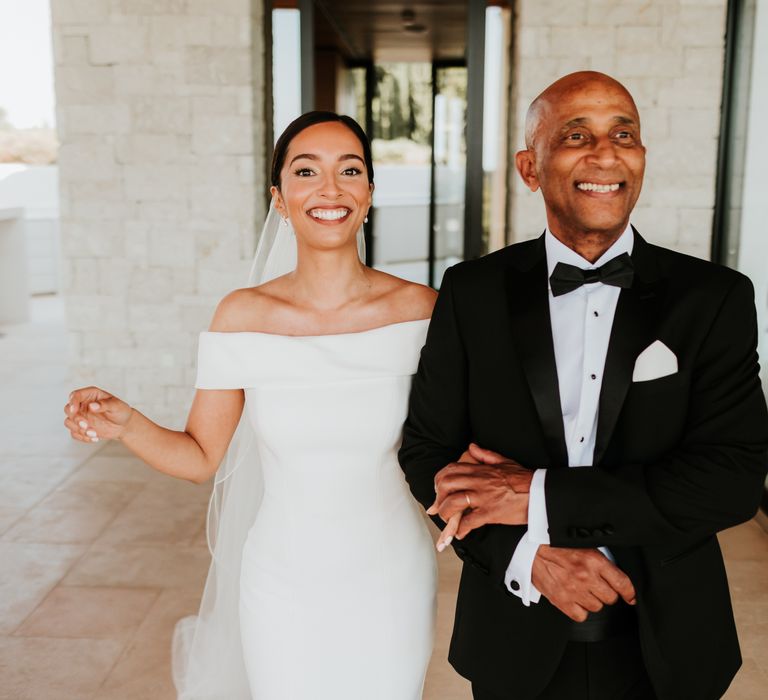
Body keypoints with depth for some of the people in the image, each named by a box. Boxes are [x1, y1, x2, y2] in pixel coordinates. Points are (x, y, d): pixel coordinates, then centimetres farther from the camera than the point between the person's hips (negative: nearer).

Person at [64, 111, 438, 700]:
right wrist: (125, 424, -22)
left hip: (393, 584, 0)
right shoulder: (242, 316, -11)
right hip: (286, 586, 0)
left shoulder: (420, 310, -12)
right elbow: (199, 456, -5)